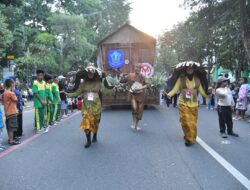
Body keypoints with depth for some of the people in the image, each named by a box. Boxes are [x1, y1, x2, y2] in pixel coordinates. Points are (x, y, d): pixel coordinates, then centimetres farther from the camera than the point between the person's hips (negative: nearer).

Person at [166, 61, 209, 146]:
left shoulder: (197, 79, 3)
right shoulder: (181, 78, -5)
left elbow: (201, 91, 5)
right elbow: (175, 89, -10)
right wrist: (168, 94, -25)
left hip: (194, 104, 3)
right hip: (183, 104, -2)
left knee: (193, 122, 6)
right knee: (186, 121, -9)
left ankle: (190, 138, 21)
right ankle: (189, 138, 7)